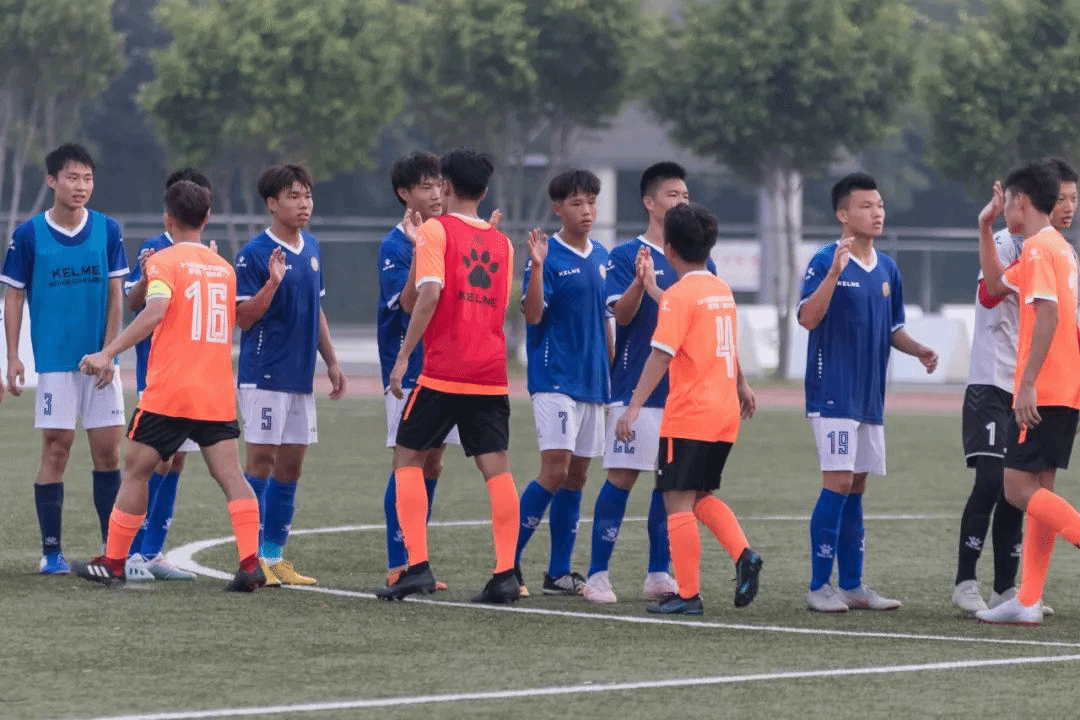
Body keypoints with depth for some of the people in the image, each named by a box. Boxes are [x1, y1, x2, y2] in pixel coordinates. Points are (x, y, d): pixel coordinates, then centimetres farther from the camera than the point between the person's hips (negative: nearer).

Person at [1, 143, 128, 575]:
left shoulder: (108, 230, 2)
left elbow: (115, 295, 4)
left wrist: (108, 352, -5)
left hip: (99, 361, 2)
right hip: (53, 360, -2)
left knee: (108, 449, 3)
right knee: (56, 449, -2)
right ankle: (51, 551, 4)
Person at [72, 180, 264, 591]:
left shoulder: (165, 261, -5)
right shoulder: (223, 268, 14)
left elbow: (155, 311, -21)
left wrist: (109, 353, -23)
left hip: (169, 392, -5)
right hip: (218, 394, 5)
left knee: (135, 470, 8)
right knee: (231, 475, -2)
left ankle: (112, 564, 14)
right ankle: (251, 565, -15)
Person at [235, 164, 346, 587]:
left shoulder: (311, 249, 12)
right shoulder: (254, 254, -11)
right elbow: (243, 317, -13)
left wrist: (332, 362, 19)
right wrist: (272, 283, -28)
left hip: (301, 377, 7)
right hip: (264, 375, -7)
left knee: (291, 465, 9)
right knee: (260, 460, -6)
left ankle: (274, 555, 16)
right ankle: (252, 559, -2)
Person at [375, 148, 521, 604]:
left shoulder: (435, 230, -3)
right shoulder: (501, 242, 15)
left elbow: (429, 293, -15)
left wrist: (404, 355, -13)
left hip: (443, 370, -5)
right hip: (491, 372, 5)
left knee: (408, 458, 6)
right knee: (496, 467, 2)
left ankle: (418, 566, -5)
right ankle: (505, 574, -6)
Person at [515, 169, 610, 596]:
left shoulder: (601, 257, 13)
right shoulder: (549, 255, -8)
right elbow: (533, 314, -17)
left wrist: (610, 374, 18)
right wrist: (537, 266, -28)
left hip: (592, 381, 7)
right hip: (554, 380, -7)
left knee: (576, 476, 7)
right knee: (555, 471, -15)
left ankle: (559, 573, 12)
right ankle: (508, 560, -7)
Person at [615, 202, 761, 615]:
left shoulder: (679, 295, -12)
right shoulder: (723, 291, 13)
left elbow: (661, 354, -20)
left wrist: (634, 406, -23)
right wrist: (741, 385, 46)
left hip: (688, 416, -8)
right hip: (725, 413, 8)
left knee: (678, 501, -4)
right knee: (702, 496, 19)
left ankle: (688, 594, -6)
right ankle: (743, 556, -1)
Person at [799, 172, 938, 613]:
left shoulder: (887, 269, 12)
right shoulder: (826, 261, -9)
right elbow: (808, 318, -21)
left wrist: (919, 350, 3)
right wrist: (834, 272, -31)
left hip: (870, 394, 7)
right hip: (833, 392, -7)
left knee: (855, 488, 11)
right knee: (838, 482, -12)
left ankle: (852, 585, 15)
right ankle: (819, 586, -7)